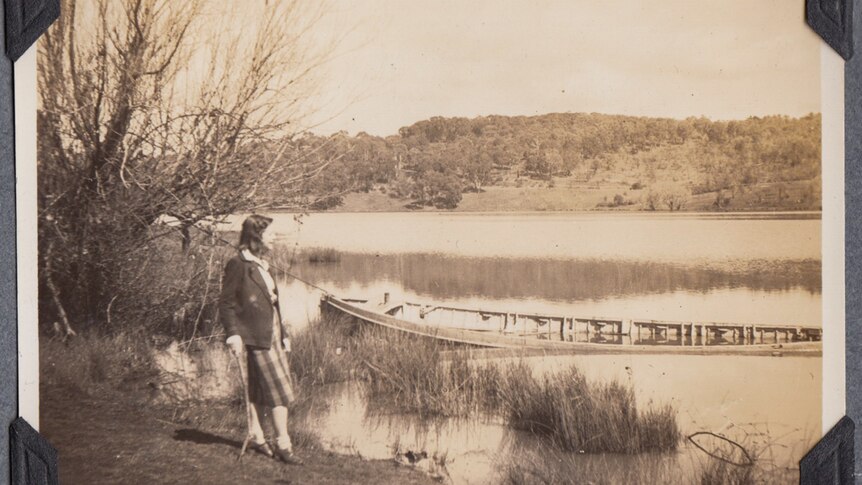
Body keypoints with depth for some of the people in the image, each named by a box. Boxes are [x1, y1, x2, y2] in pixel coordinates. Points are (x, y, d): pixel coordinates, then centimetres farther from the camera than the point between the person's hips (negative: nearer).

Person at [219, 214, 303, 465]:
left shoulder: (262, 265, 15)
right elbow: (226, 303, -12)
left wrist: (283, 332, 18)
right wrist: (233, 335, -18)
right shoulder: (237, 265, -12)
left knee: (258, 388, 15)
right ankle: (283, 444, -4)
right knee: (279, 390, -8)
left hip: (273, 332, 8)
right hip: (256, 335, -8)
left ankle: (256, 436, 24)